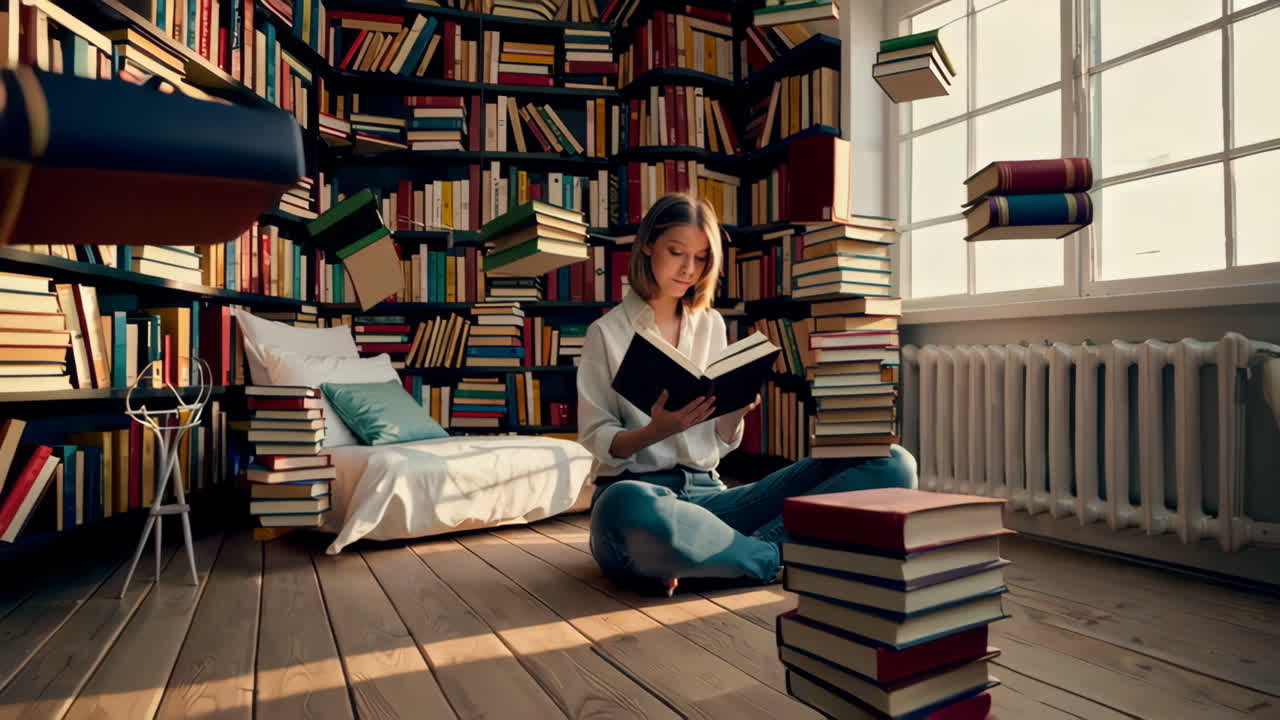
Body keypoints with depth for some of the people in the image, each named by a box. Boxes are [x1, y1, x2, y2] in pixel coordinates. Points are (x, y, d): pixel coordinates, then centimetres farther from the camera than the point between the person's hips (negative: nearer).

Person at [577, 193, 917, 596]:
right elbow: (595, 438, -1)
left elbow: (722, 442, 13)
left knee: (892, 465, -12)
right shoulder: (607, 332, 5)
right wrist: (657, 431, -20)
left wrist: (737, 410, -9)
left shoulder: (711, 325, 16)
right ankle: (773, 558, -16)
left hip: (708, 494, 4)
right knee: (625, 506, -45)